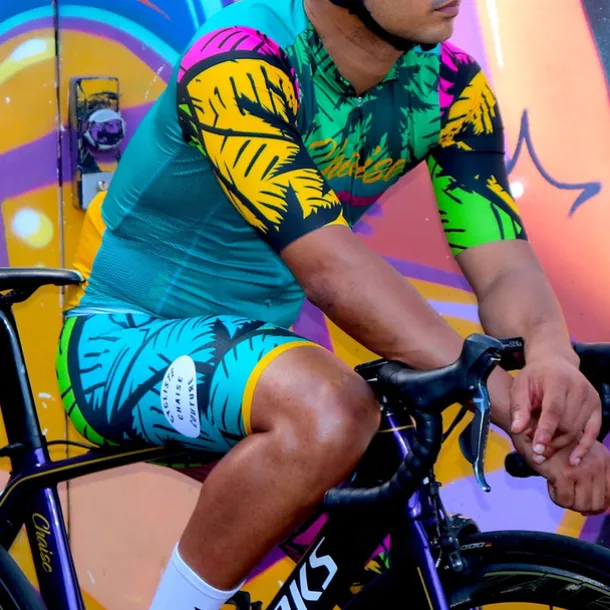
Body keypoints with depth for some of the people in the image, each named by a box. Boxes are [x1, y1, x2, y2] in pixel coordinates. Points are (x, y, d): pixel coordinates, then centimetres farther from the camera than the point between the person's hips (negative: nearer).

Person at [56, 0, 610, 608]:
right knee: (329, 410, -35)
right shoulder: (238, 61, -25)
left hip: (256, 340, 7)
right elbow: (331, 268, -34)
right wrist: (509, 401, -38)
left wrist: (553, 359, -36)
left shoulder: (451, 86, -5)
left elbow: (504, 264, -12)